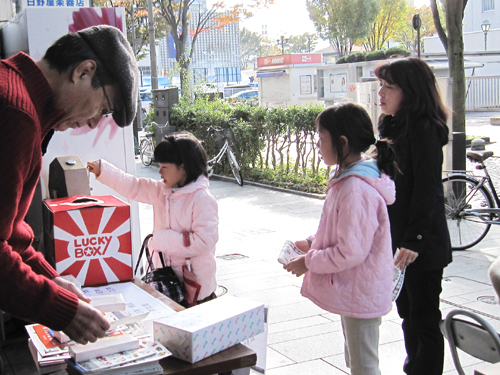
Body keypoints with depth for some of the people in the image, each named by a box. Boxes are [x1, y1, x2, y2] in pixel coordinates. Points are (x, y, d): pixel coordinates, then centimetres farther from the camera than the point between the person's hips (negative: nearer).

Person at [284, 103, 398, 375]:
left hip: (360, 293, -11)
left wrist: (309, 262, -15)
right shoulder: (348, 178, 6)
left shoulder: (355, 190, -28)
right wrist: (311, 243, 6)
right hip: (355, 291, 11)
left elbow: (351, 252, -27)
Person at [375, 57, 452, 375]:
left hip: (423, 244, -9)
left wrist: (414, 240, -21)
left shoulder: (424, 130, -15)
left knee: (425, 316, 1)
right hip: (398, 240, 9)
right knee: (407, 312, 18)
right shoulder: (392, 127, 12)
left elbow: (426, 190, -20)